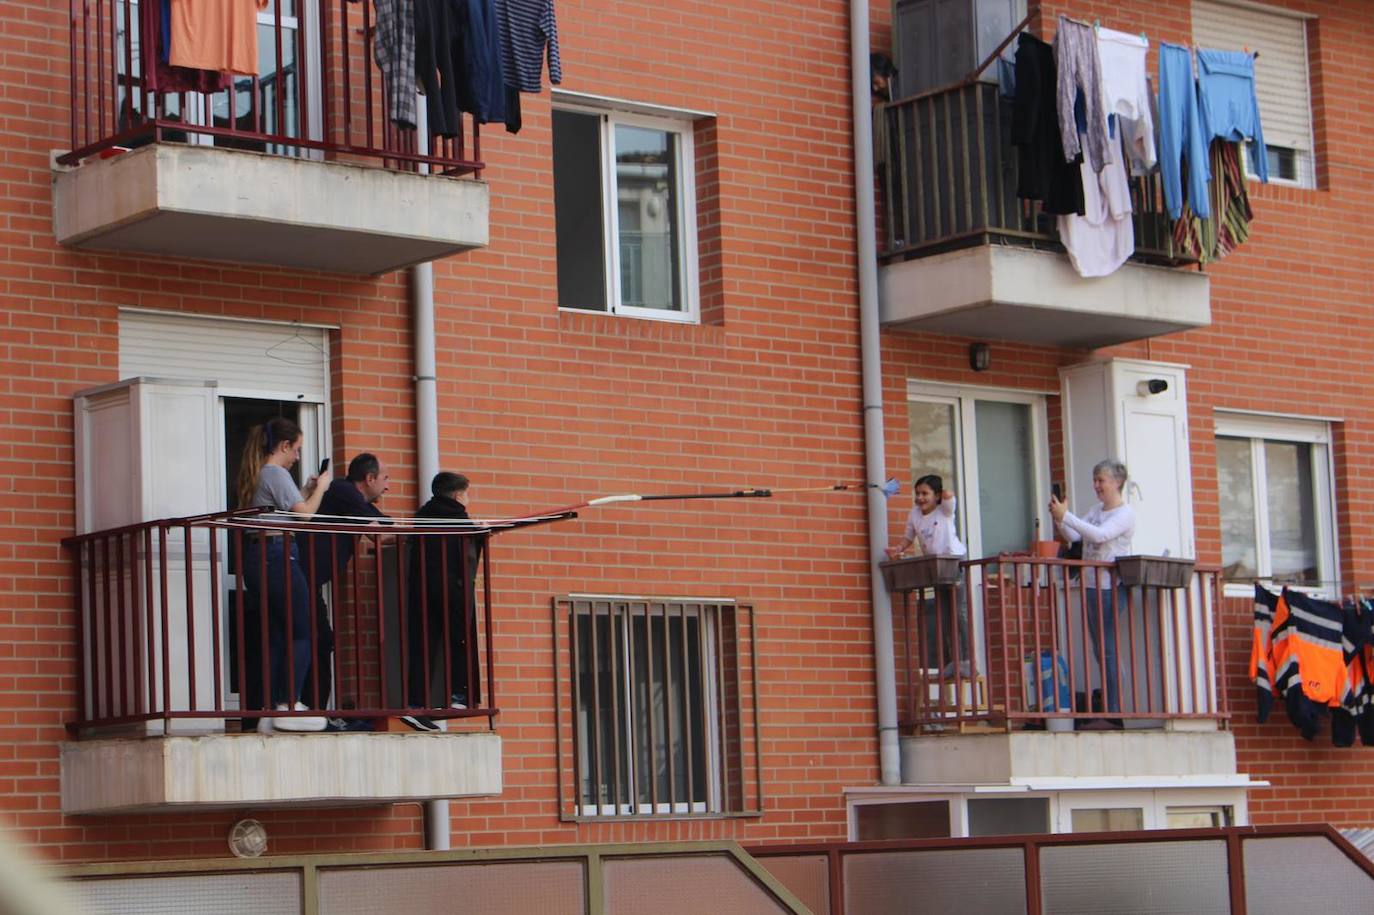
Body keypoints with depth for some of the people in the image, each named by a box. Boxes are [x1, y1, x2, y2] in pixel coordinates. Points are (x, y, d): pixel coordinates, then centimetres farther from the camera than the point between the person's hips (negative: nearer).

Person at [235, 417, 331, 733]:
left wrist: (306, 492, 20)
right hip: (279, 558, -9)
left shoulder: (254, 476, 20)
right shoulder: (277, 474, -8)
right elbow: (303, 515, -14)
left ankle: (270, 710, 6)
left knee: (275, 636, 10)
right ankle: (289, 706, -10)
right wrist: (320, 488, 1)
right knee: (301, 634, -3)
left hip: (255, 560, 9)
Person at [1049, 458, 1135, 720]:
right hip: (1090, 586, 8)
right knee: (1099, 650, 9)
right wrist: (1059, 520, -6)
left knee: (1108, 649, -10)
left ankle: (1114, 712, -8)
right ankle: (1110, 710, 13)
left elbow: (1100, 535, -24)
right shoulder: (1095, 510, 17)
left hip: (1110, 588, -8)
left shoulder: (1125, 514, -8)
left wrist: (1066, 516, -26)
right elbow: (1074, 537, 12)